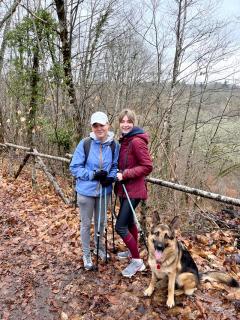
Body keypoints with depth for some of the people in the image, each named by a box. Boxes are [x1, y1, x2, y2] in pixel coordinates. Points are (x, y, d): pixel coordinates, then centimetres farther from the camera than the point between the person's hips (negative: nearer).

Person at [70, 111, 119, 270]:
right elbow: (74, 167, -10)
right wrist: (93, 174, -22)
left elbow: (116, 166, 5)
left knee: (101, 221, 21)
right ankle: (86, 254, 35)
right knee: (86, 223, 14)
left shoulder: (114, 145, -8)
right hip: (86, 191, -2)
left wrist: (110, 177, -15)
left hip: (104, 190, 3)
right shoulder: (85, 144, -15)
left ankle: (100, 247, 48)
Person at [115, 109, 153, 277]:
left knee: (120, 226, -6)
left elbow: (147, 166, -21)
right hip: (125, 188, 9)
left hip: (134, 189, -9)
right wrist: (119, 173, 4)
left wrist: (125, 174, -22)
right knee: (129, 221, 22)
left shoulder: (137, 141, -18)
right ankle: (132, 251, 42)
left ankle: (137, 261, 12)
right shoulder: (125, 140, 9)